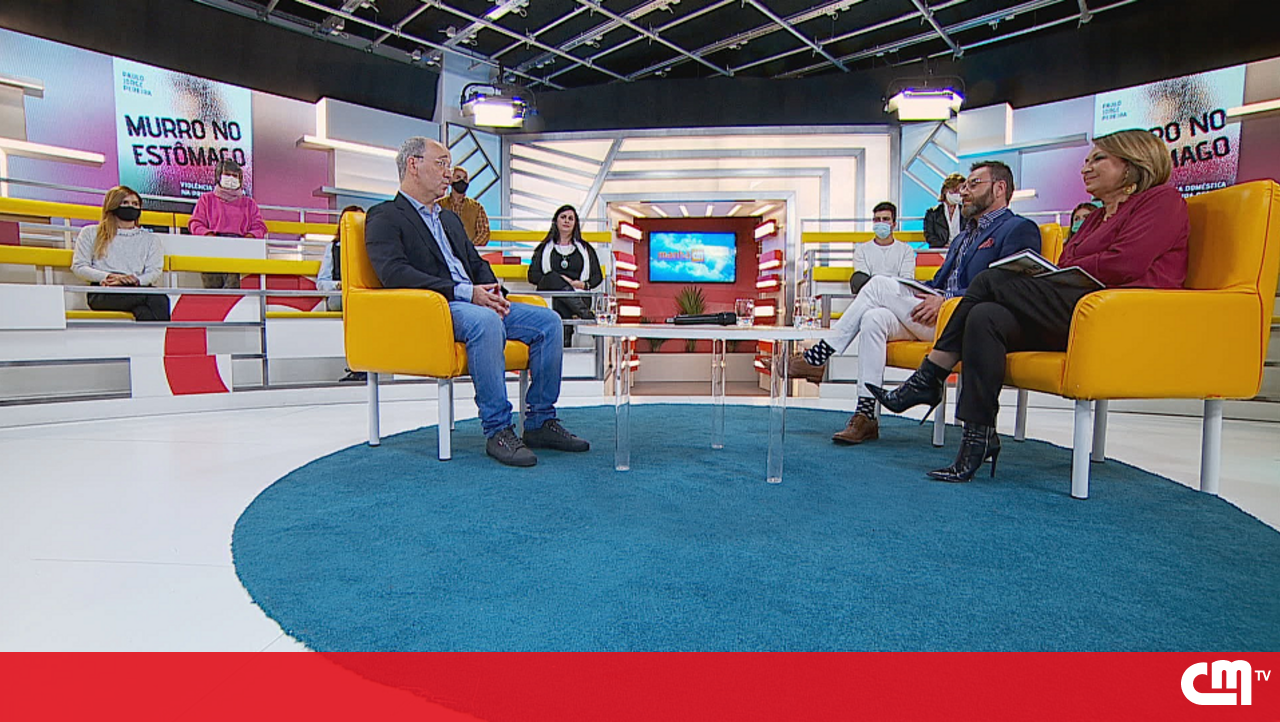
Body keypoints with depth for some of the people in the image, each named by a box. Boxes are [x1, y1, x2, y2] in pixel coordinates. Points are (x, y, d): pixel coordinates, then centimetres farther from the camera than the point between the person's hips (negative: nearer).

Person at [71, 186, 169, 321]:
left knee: (145, 312, -40)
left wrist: (134, 280, -11)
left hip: (137, 290, 3)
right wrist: (109, 276, -8)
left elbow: (155, 271, 11)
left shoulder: (150, 239, 28)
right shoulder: (91, 233, 23)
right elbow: (79, 267, 12)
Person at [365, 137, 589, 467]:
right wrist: (464, 292, -20)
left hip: (475, 303, 8)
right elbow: (394, 273, -14)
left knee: (549, 321, -8)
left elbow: (477, 263, 25)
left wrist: (494, 293, 1)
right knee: (485, 322, -38)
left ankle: (540, 422, -6)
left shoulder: (450, 218, 28)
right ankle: (497, 430, -29)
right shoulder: (385, 217, 2)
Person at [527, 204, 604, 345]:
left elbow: (598, 276, 19)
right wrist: (561, 280, -7)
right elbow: (532, 275, 10)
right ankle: (590, 318, -48)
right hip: (548, 295, 0)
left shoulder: (585, 249, 26)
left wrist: (583, 284, -6)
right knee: (553, 277, -36)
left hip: (578, 296, 1)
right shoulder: (545, 248, 23)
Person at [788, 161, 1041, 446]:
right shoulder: (964, 236, 31)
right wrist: (911, 292, 5)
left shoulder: (1019, 229, 2)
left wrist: (945, 301, -20)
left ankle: (819, 357, -9)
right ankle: (866, 416, -20)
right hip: (938, 315, 8)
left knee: (880, 285, -17)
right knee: (874, 318, -19)